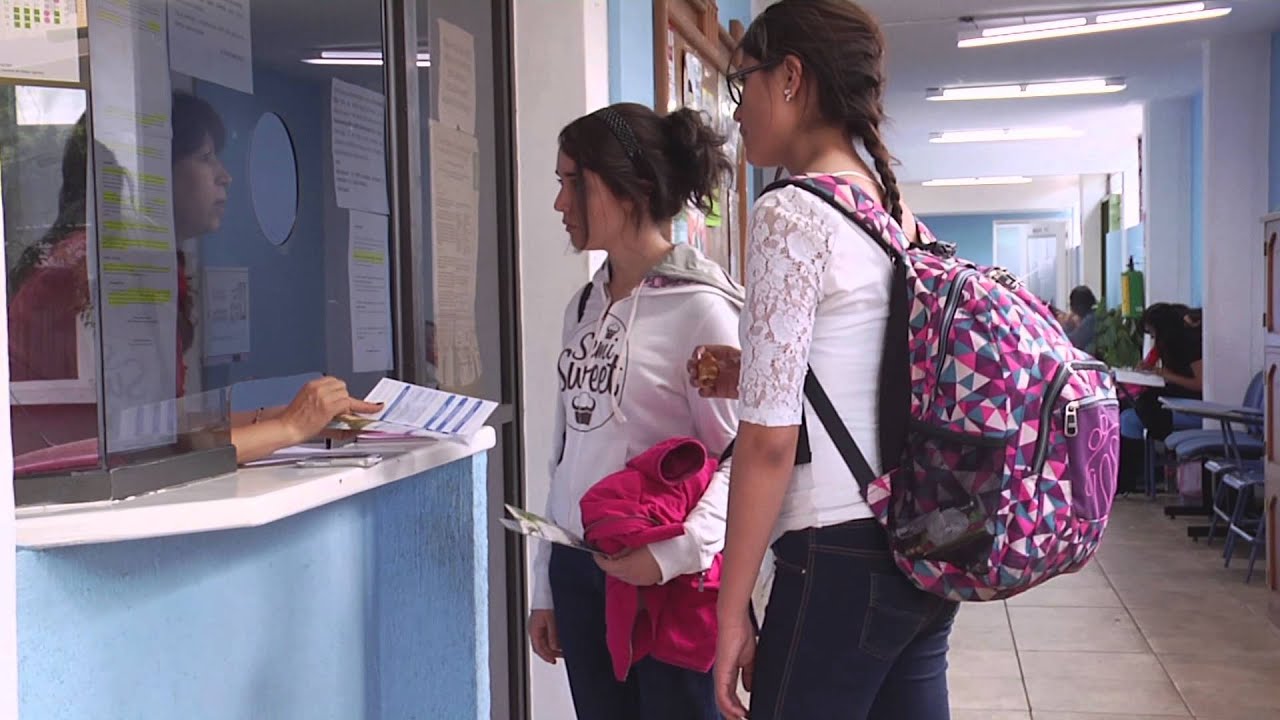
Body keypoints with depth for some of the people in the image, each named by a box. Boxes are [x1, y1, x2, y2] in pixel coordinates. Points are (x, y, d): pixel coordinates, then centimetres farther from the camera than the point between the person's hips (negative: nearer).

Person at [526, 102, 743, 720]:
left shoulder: (700, 305, -11)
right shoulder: (584, 306, 10)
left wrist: (674, 553, -27)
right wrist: (545, 585, 15)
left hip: (668, 578, -6)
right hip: (579, 568, 7)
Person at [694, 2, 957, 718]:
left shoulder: (792, 216, -13)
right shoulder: (903, 215, 11)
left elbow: (769, 441, -16)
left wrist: (732, 611, -11)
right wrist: (756, 378, 13)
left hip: (841, 558, -8)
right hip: (924, 549, 9)